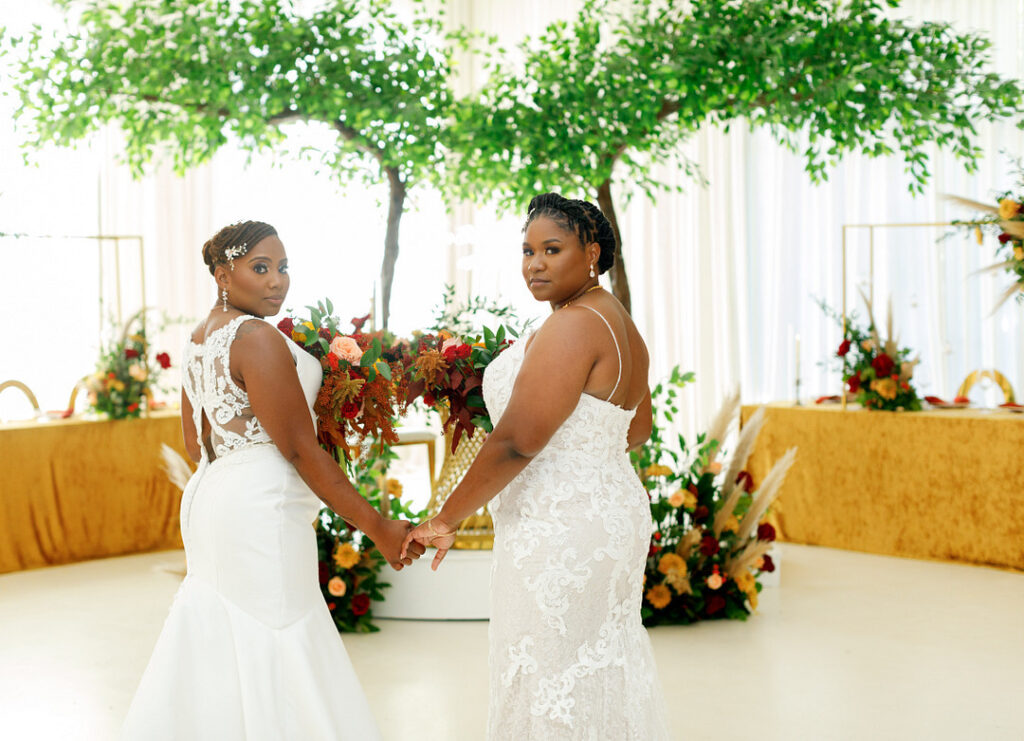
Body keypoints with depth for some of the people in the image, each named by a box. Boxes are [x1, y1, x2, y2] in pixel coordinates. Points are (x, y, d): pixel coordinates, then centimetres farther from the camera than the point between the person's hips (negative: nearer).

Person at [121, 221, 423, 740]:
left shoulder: (199, 339, 12)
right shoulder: (257, 338, -17)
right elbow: (300, 450, -19)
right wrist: (378, 527, -16)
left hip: (209, 497, 10)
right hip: (261, 508, -10)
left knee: (213, 648, 16)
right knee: (273, 654, -4)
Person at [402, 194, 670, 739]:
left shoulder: (571, 327, -19)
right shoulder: (620, 324, 12)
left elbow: (516, 441, -24)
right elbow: (636, 432, 23)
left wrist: (447, 519, -16)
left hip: (557, 530, -10)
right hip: (612, 507, 10)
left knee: (549, 688, -2)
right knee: (601, 669, 18)